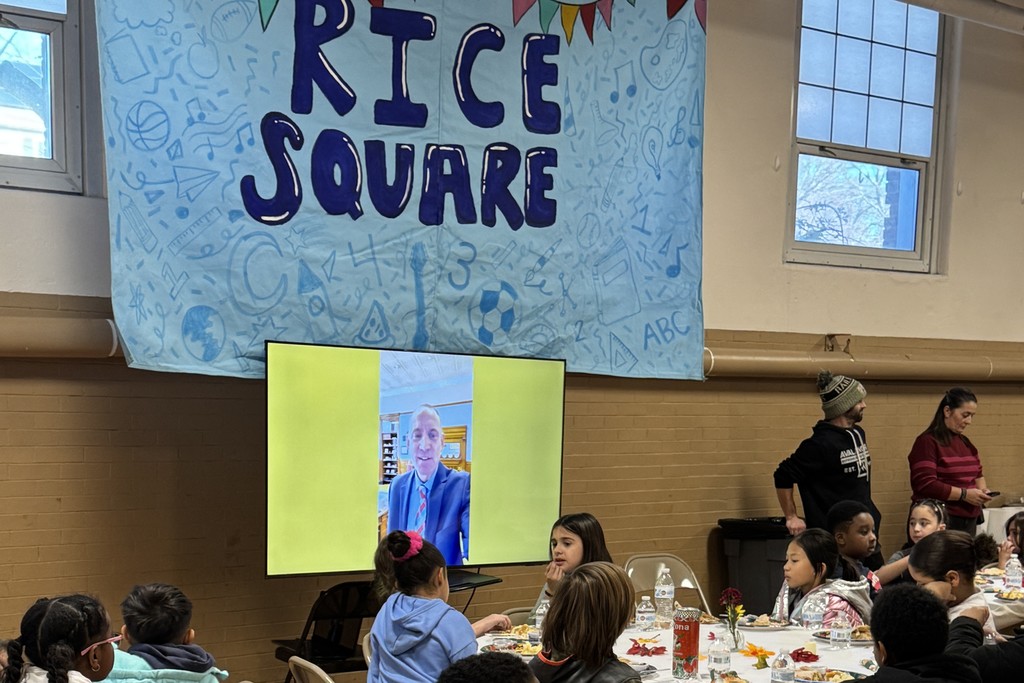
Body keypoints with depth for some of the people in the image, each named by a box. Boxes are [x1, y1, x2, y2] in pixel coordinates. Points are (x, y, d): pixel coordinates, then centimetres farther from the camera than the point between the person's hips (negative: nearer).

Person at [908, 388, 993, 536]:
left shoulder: (965, 443, 17)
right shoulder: (927, 442, -9)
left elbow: (977, 474, 27)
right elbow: (925, 485, -17)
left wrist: (981, 489, 4)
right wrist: (964, 494, -17)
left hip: (969, 521, 8)